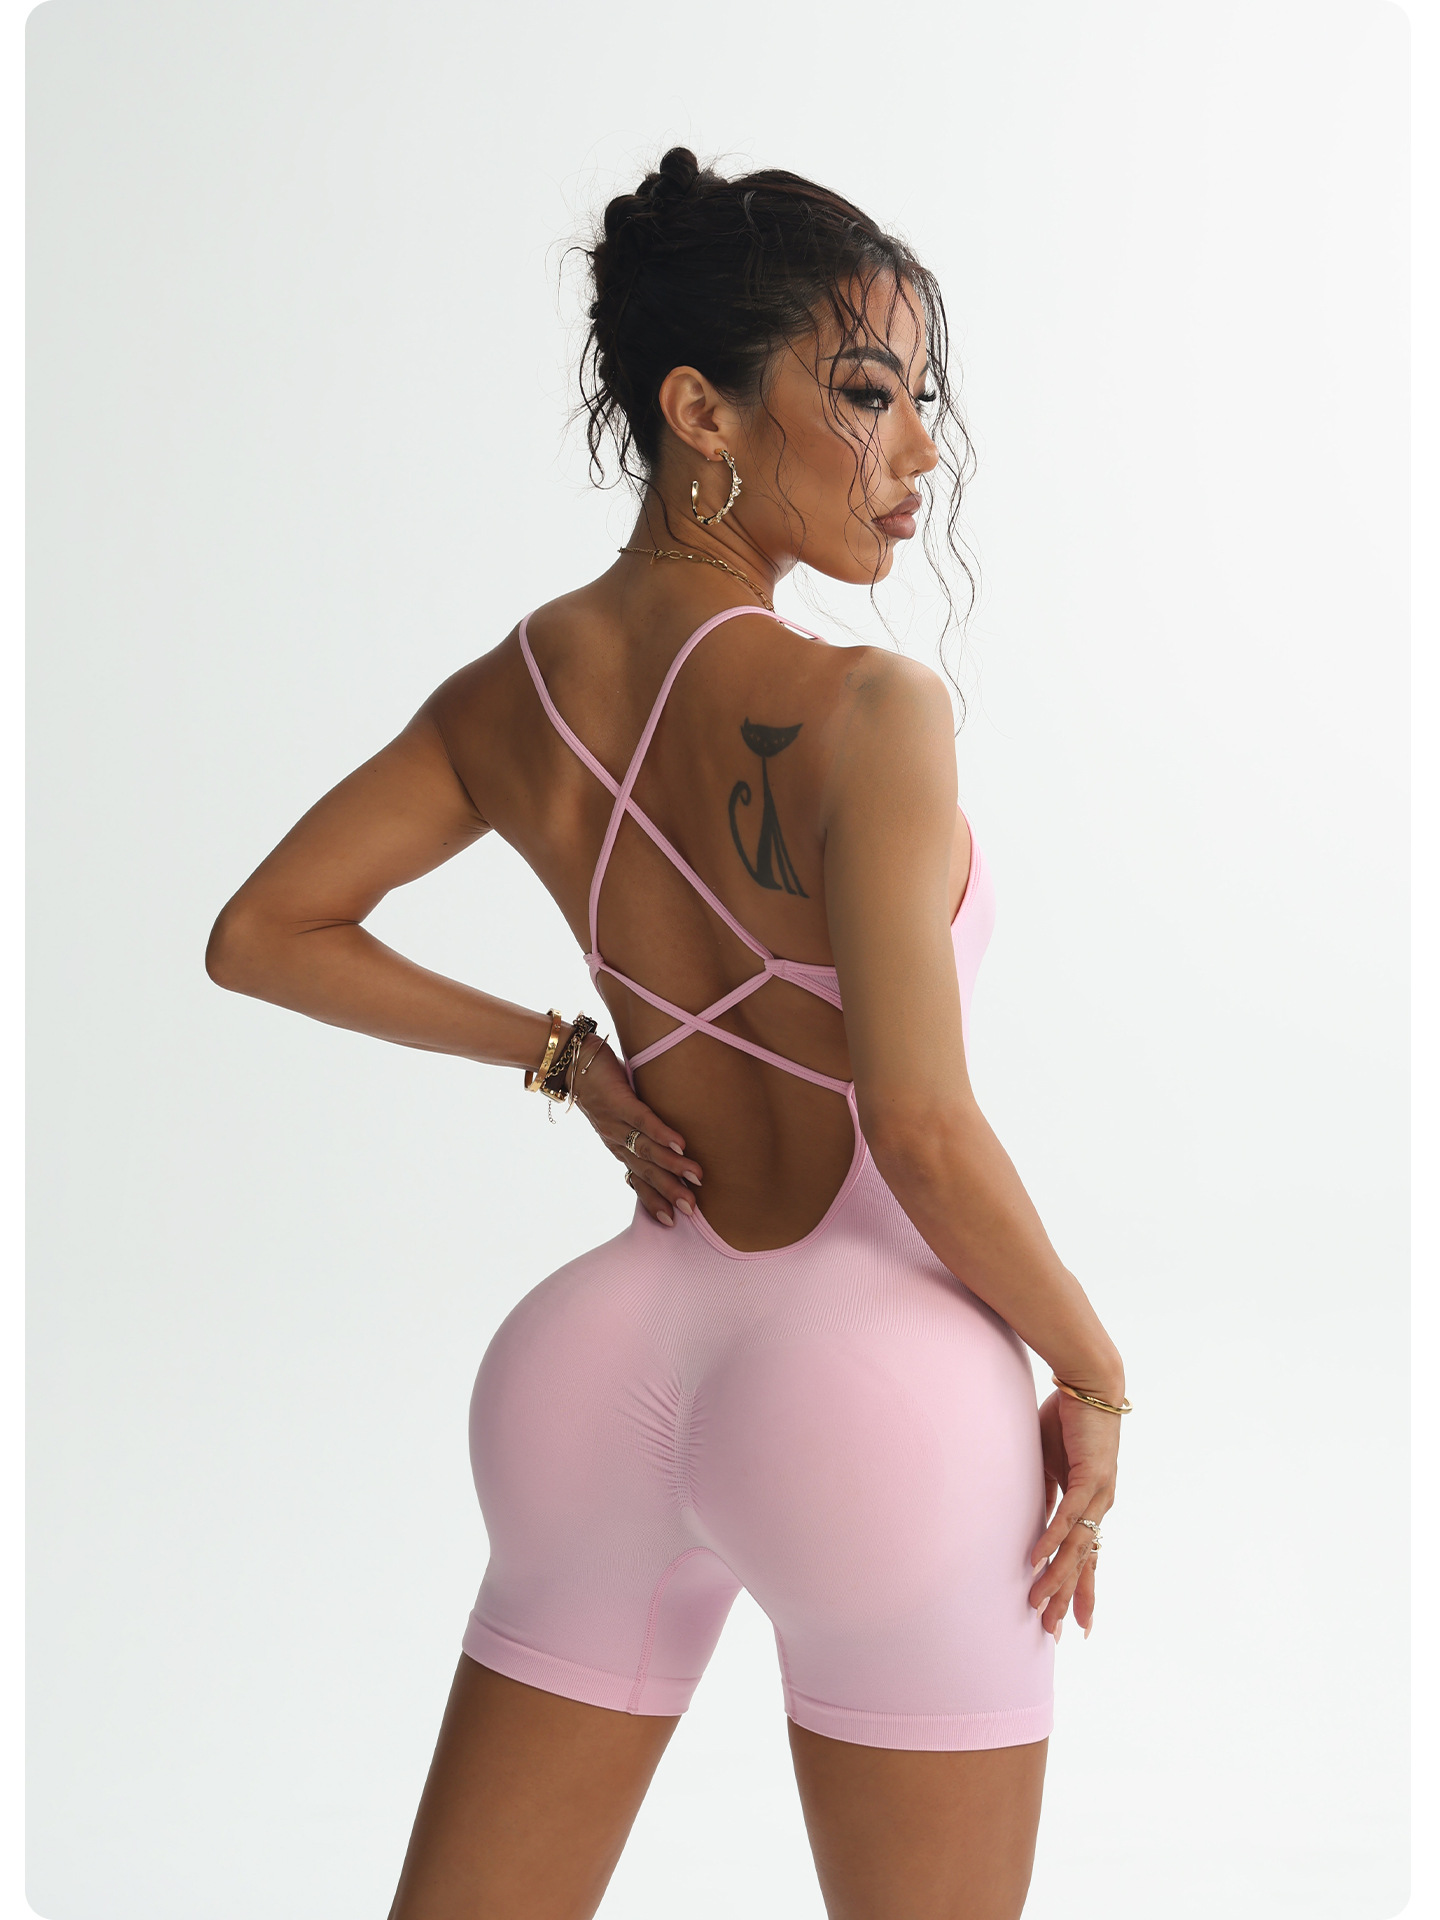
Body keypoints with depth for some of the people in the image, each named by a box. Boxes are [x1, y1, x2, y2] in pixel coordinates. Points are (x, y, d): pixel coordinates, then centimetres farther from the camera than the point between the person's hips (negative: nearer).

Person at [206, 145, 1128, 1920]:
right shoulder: (861, 711, -18)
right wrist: (1093, 1378, -6)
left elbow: (260, 939, 11)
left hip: (627, 1357, 6)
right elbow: (921, 1125, -21)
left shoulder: (510, 695, 2)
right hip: (870, 1381, -6)